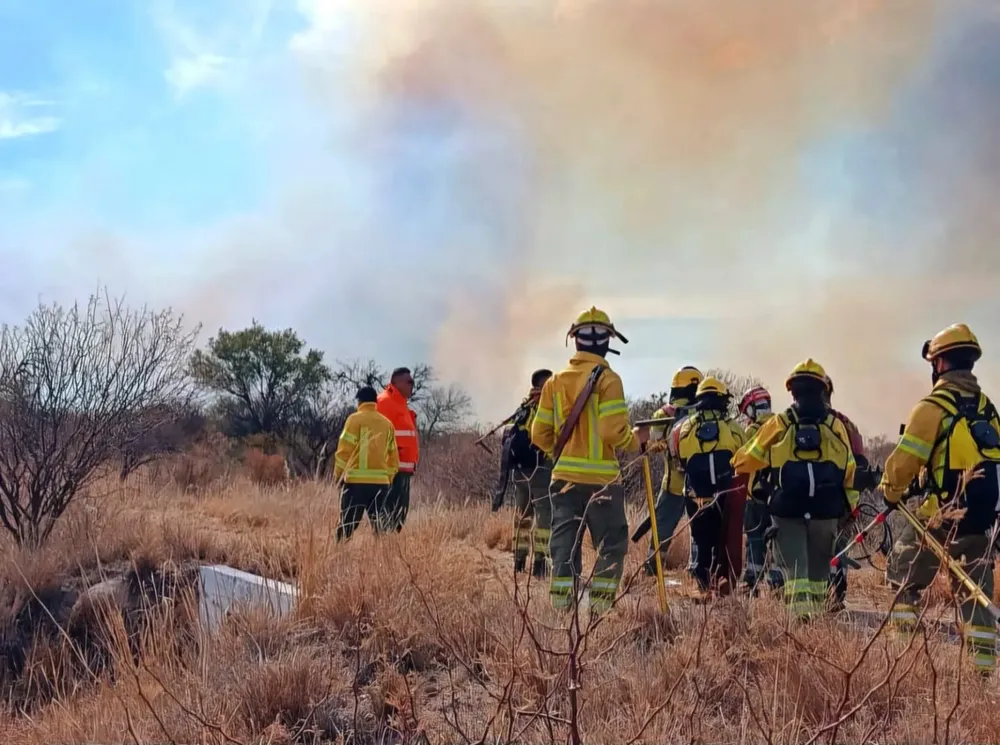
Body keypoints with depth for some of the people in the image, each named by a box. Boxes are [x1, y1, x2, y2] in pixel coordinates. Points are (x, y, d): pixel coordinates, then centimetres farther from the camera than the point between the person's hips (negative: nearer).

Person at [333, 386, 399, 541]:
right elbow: (393, 456, 13)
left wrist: (338, 474, 4)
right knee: (378, 522, 7)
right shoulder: (387, 423, 13)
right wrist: (388, 478, 21)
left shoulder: (355, 419, -2)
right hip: (380, 481, 4)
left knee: (347, 521, -3)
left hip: (357, 480, -4)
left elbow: (344, 450, -6)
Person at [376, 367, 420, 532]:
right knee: (388, 511, -12)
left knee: (399, 513, 11)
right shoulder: (385, 402, -10)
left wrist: (412, 462, 21)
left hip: (403, 468, 10)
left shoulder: (401, 404, 21)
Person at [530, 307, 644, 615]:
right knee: (611, 545, 5)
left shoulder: (555, 382, 8)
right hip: (600, 477, -5)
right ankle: (600, 606, 0)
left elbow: (539, 434, 9)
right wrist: (637, 441, 2)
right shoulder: (607, 379, -10)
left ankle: (561, 606, 7)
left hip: (564, 476, 5)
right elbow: (614, 431, -17)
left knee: (565, 544, 8)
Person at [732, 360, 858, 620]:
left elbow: (746, 461, 5)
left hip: (787, 510, -2)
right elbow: (849, 471, 5)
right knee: (818, 566, 16)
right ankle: (816, 611, 20)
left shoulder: (778, 425, -5)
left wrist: (736, 464, 27)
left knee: (794, 565, -2)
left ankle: (800, 612, -19)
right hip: (825, 511, 2)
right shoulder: (836, 426, 0)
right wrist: (849, 503, 16)